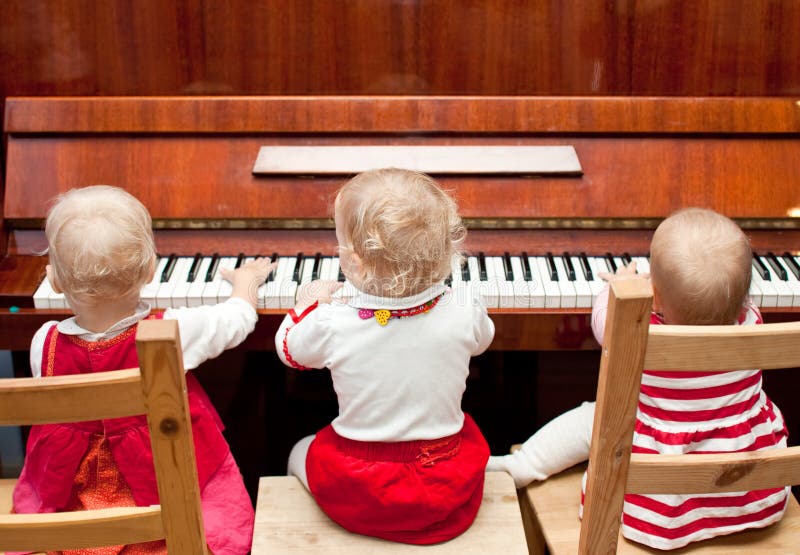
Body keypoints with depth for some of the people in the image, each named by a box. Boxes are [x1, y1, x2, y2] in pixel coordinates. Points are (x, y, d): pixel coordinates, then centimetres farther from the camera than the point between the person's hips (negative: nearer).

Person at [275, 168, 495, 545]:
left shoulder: (330, 324, -23)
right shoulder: (465, 313, -18)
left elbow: (289, 349, 1)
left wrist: (308, 304, 20)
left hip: (357, 494, -1)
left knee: (301, 453, 30)